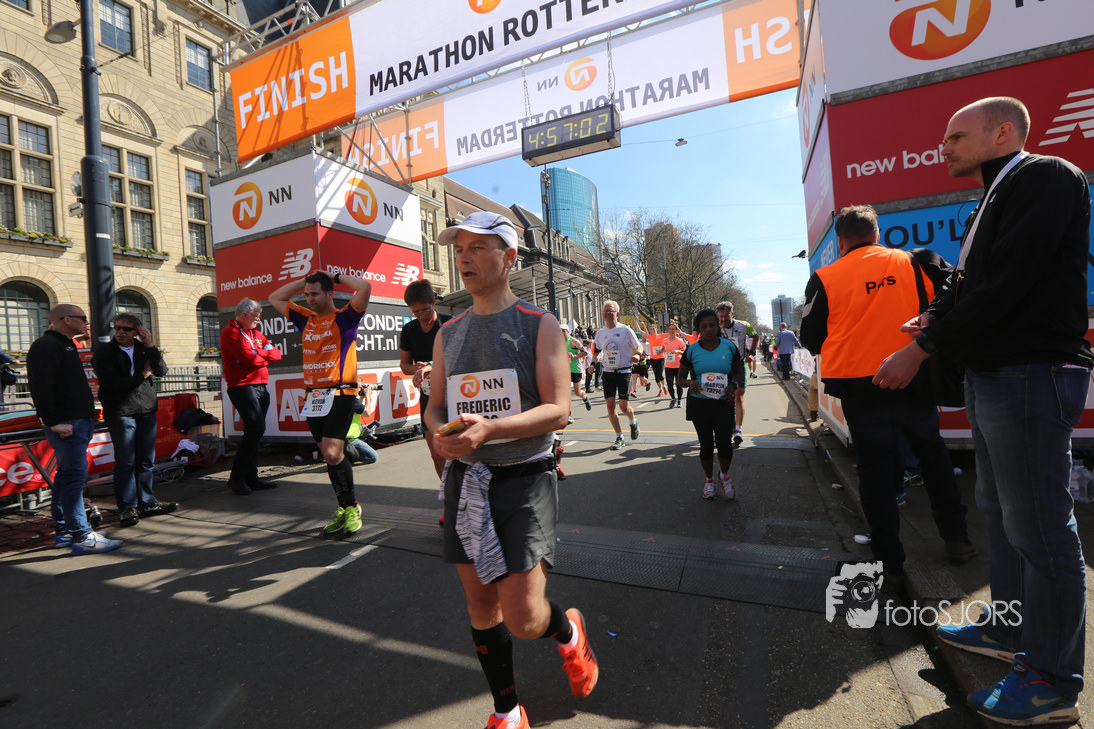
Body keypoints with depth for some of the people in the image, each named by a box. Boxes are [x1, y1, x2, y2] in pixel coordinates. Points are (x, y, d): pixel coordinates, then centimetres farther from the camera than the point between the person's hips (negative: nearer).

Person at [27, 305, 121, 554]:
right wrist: (54, 422, -23)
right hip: (66, 425, -11)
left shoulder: (65, 344, 19)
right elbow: (40, 388, -21)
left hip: (78, 421, 11)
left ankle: (65, 531, 24)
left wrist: (85, 416, 19)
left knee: (67, 476, 15)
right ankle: (82, 536, -7)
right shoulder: (46, 346, -12)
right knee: (74, 477, -10)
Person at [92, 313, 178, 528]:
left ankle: (146, 503, 19)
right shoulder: (103, 352, 1)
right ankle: (127, 508, 7)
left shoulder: (144, 348, 12)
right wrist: (142, 375, -3)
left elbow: (161, 371, -2)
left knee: (146, 460, 9)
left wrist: (151, 347, -9)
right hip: (120, 413, -4)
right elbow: (111, 383, -10)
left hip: (147, 411, 4)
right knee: (125, 462, -3)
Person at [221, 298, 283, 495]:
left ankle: (251, 477, 16)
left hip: (260, 386, 8)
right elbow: (249, 358, -16)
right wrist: (265, 356, 2)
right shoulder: (230, 333, -4)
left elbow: (277, 354, 10)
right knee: (256, 428, -18)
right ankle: (236, 477, -7)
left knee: (255, 431, 9)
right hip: (242, 386, -8)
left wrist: (257, 353, -6)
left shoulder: (256, 333, 21)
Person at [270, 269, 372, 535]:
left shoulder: (345, 317, 0)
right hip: (313, 396, 6)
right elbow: (275, 298, 29)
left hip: (339, 394, -6)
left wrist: (335, 277, 2)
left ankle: (351, 506, 2)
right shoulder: (305, 319, 18)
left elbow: (365, 287, -13)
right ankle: (345, 508, 20)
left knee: (332, 454, -15)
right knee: (332, 456, 9)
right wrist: (304, 279, 20)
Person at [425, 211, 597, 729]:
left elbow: (557, 410, -12)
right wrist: (440, 433, -9)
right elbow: (436, 404, 14)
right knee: (481, 605, 14)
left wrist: (490, 428, -26)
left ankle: (568, 632, 31)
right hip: (465, 479, 5)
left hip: (524, 479, -4)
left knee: (523, 619, -7)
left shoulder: (539, 325, -5)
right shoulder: (449, 333, 10)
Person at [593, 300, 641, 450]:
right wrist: (595, 359, -1)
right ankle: (619, 437, 13)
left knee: (624, 406, -8)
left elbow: (639, 347, 4)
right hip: (608, 372, 4)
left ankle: (633, 421, 28)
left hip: (623, 372, -3)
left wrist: (637, 355, -18)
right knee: (610, 404, -2)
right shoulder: (600, 333, 7)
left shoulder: (625, 330, -4)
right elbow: (596, 351, 20)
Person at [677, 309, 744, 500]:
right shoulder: (691, 350, -1)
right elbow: (680, 378, 5)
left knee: (725, 444, -4)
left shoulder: (729, 346, 1)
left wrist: (734, 385, -8)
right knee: (706, 445, 10)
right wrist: (689, 383, -18)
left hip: (723, 403, 0)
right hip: (699, 404, 0)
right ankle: (709, 480, 32)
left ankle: (724, 476, 27)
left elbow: (739, 371, 13)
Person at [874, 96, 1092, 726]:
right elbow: (969, 284, 17)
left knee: (1039, 529, -1)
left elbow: (1005, 284, -20)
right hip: (992, 374, 10)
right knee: (1003, 514, 18)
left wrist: (920, 351, -18)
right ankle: (1010, 629, 34)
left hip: (1030, 376, -10)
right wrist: (933, 319, -3)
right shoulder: (997, 200, 20)